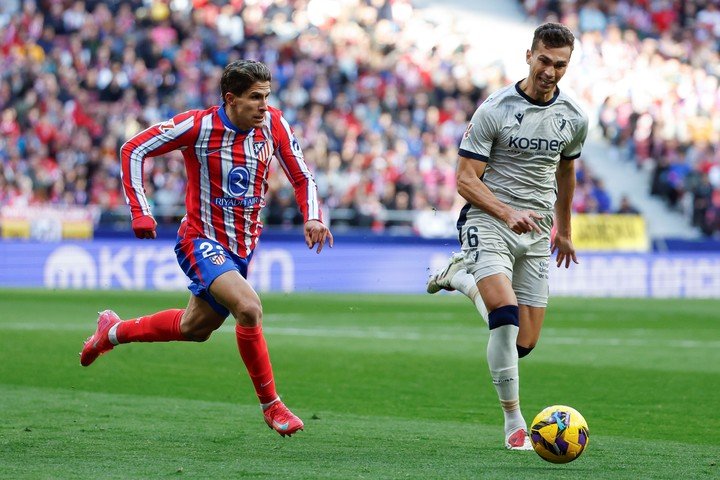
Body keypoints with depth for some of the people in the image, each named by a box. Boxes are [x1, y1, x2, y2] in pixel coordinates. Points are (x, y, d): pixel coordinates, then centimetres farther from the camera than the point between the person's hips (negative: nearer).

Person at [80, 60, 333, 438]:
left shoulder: (273, 124, -5)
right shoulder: (199, 126, -17)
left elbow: (301, 176, 5)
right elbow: (133, 149, -8)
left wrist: (312, 217, -14)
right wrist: (140, 212, -13)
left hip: (243, 247, 6)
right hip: (202, 241, -6)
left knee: (194, 329, 19)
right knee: (249, 307, -29)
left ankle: (113, 331, 45)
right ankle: (271, 406, -15)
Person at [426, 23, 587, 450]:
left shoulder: (574, 118, 4)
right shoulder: (494, 110, -10)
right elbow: (466, 179, -10)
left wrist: (564, 230, 31)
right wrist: (507, 213, -25)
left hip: (536, 233, 5)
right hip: (489, 223, -5)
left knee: (524, 343, 2)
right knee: (507, 315, -27)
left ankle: (462, 277, 29)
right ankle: (514, 422, -15)